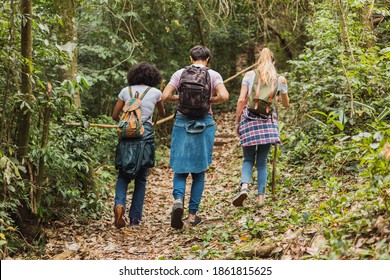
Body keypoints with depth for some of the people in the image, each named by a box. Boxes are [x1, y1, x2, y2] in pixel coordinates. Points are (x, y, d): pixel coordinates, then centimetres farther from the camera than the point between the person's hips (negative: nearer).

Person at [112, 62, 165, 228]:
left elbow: (115, 116, 12)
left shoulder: (125, 91, 8)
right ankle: (135, 218, 8)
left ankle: (119, 204, -16)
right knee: (141, 178, 9)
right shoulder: (155, 92, 5)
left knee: (123, 175, 12)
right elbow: (162, 114, 23)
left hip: (127, 135, 1)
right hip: (145, 136, -1)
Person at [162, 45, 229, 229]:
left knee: (180, 168, 9)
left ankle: (178, 199, -19)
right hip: (205, 124, 0)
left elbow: (165, 96, -6)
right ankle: (193, 214, 12)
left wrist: (180, 99, 11)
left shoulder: (179, 74, 2)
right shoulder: (213, 75, 0)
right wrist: (209, 100, 3)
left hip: (182, 123, 0)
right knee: (199, 171, 10)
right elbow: (224, 96, -15)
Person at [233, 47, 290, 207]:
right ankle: (261, 197, 6)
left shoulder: (249, 75, 4)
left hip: (249, 118, -1)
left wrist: (237, 121, 5)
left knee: (248, 159, 7)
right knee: (262, 161, 9)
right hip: (268, 120, 1)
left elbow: (241, 100, -2)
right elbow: (286, 105, 18)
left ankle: (244, 186, -19)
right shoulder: (280, 79, 8)